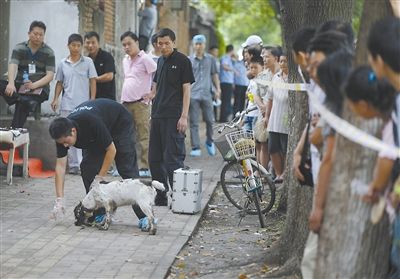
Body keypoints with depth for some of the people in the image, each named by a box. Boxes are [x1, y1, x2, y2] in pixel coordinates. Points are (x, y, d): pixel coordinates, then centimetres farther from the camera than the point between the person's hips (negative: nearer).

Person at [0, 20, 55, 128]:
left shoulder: (48, 52, 0)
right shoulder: (19, 48, 4)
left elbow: (50, 75, -8)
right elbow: (13, 66, -12)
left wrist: (34, 85, -26)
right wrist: (11, 83, -34)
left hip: (39, 88, -3)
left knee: (22, 106, -33)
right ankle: (24, 100, -44)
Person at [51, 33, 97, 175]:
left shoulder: (88, 62, 1)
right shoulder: (63, 63, 8)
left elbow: (92, 82, 0)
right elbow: (59, 83, 14)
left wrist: (92, 100, -7)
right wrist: (55, 99, 3)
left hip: (83, 105, -3)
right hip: (67, 105, 3)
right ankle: (73, 165, 11)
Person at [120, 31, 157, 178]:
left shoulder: (145, 58, -6)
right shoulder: (125, 61, 17)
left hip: (140, 103, -7)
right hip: (126, 103, 7)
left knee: (144, 137, -4)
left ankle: (145, 168, -2)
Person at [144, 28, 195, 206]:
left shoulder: (182, 61, -5)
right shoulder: (160, 61, 17)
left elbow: (186, 90, -9)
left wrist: (184, 117, -15)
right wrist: (149, 96, 0)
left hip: (173, 117, -8)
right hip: (157, 116, 8)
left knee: (173, 159, -9)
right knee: (155, 159, 9)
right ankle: (160, 197, 18)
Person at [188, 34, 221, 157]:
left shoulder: (210, 59, 10)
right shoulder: (189, 60, 5)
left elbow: (214, 74, 15)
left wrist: (218, 88, 5)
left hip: (206, 94, 1)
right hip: (193, 95, -1)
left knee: (210, 120, 3)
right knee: (194, 123, -1)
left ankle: (209, 141, 27)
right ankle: (195, 147, 3)